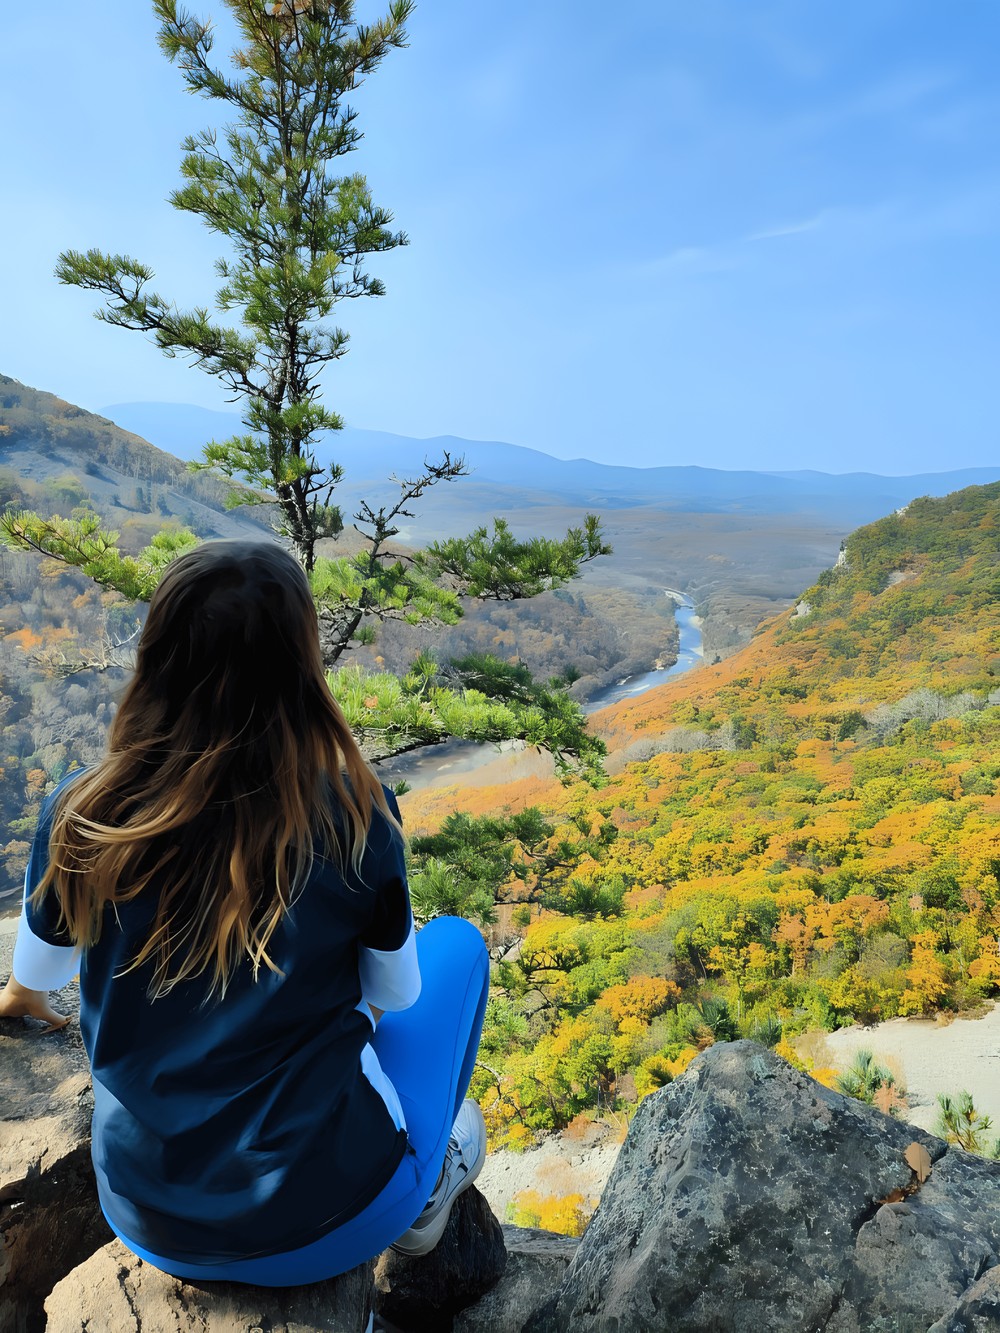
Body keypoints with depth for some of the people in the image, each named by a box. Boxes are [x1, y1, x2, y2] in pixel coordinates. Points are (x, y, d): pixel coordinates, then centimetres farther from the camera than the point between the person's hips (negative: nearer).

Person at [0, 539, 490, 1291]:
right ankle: (424, 1192, 21)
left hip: (147, 1226, 4)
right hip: (325, 1223, -3)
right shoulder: (355, 814, -23)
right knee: (457, 944, 16)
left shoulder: (80, 815, -16)